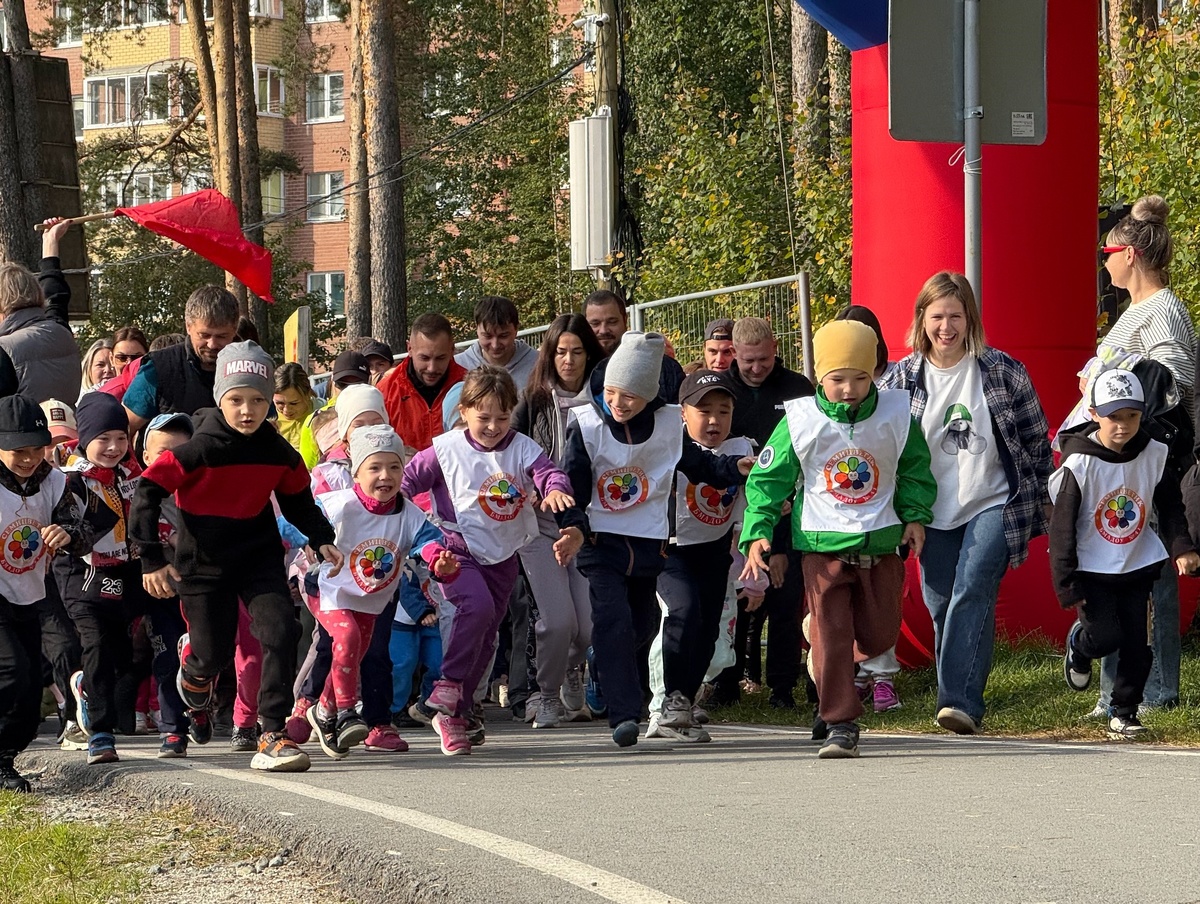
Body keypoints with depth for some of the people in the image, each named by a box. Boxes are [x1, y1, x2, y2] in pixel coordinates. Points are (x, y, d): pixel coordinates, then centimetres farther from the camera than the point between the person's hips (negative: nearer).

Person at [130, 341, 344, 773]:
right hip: (203, 562, -3)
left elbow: (298, 498, 15)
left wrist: (321, 539, 2)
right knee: (215, 653, 3)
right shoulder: (199, 450, -19)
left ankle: (272, 735, -12)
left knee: (280, 631, -17)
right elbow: (147, 493, -16)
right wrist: (151, 560, -17)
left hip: (259, 556, 3)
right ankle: (191, 659, 45)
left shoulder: (278, 453, -5)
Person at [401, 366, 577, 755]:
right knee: (478, 605, -31)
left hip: (502, 557, 4)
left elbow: (546, 470, -18)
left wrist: (555, 489, -39)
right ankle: (449, 680, -14)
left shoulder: (521, 449, -2)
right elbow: (408, 479, 3)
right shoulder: (445, 450, -6)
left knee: (486, 637, 8)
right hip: (458, 550, -4)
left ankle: (453, 713, 20)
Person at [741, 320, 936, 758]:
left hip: (881, 542, 2)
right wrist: (757, 533, -9)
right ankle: (841, 724, -2)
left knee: (879, 635, 6)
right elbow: (767, 479, -1)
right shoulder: (800, 422, -8)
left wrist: (915, 516, 4)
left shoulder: (896, 415, -3)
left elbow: (915, 470, 14)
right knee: (830, 634, -8)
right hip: (823, 545, -2)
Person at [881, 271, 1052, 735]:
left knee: (972, 594, -18)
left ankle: (961, 701, -23)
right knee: (940, 604, 5)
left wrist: (1039, 504, 6)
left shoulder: (1003, 371, -4)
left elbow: (1036, 440, 5)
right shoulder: (903, 379, 1)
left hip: (994, 505, -3)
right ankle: (958, 697, 18)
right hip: (933, 514, 3)